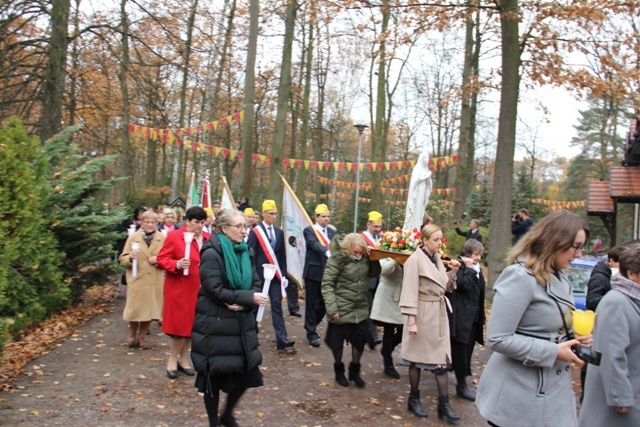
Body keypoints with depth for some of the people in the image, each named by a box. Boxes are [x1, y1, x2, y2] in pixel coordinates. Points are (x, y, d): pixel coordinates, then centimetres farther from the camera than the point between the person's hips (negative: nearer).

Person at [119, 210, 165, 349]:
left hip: (155, 282, 1)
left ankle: (141, 337, 27)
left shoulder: (162, 238, 2)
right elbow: (123, 259, 2)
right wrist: (130, 258, -19)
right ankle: (132, 335, 29)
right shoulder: (133, 237, 2)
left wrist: (159, 260, -14)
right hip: (137, 281, -1)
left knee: (149, 310, 7)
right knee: (135, 310, 2)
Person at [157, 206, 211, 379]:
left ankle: (184, 358, 27)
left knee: (192, 323, 11)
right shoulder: (174, 236, -8)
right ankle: (173, 360, 18)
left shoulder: (208, 238, 6)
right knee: (179, 323, 1)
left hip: (198, 288, 5)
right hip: (179, 288, -4)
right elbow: (162, 258, -8)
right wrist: (176, 264, -24)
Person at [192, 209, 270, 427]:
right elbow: (215, 290, -21)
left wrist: (242, 302, -15)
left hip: (241, 322, 7)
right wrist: (249, 297, -20)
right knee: (215, 375, 5)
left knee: (246, 371, 9)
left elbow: (255, 284, 5)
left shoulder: (244, 251, 7)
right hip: (215, 324, -6)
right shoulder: (212, 253, -15)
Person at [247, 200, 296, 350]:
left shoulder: (279, 232, 10)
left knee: (277, 305, -1)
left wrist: (284, 274, 7)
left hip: (275, 274, 4)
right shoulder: (255, 232, -5)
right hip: (259, 274, -4)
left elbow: (282, 256, 12)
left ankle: (281, 338, -5)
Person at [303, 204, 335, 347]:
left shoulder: (332, 232, 12)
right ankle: (311, 333, 16)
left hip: (327, 273, 5)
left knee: (324, 303, 11)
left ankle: (310, 326, 33)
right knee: (312, 304, 3)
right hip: (313, 272, -5)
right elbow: (315, 244, -23)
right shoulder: (309, 230, -5)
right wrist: (328, 252, -40)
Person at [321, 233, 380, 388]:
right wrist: (331, 308, -23)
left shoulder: (364, 258, -1)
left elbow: (375, 273, 12)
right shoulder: (337, 259, -17)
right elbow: (326, 285, -17)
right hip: (341, 310, -5)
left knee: (360, 341, 10)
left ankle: (354, 371, 31)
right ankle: (339, 371, 33)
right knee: (338, 343, 10)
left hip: (360, 309, 5)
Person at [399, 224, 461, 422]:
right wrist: (411, 320, -21)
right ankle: (414, 399, 22)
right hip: (422, 314, -7)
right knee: (417, 357, 7)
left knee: (442, 358, 5)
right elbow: (410, 291, -17)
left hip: (439, 314, 7)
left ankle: (444, 404, 11)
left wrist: (453, 272, -3)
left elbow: (446, 287, 14)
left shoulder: (437, 259, 9)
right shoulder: (415, 260, -14)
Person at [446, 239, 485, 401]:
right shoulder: (459, 267, -9)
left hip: (473, 317, 8)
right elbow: (464, 285, -26)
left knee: (467, 349, 13)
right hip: (460, 316, -8)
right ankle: (462, 385, 6)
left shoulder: (477, 270, 14)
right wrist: (469, 269, -15)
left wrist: (481, 318, 16)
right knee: (461, 350, -2)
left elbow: (480, 294, 17)